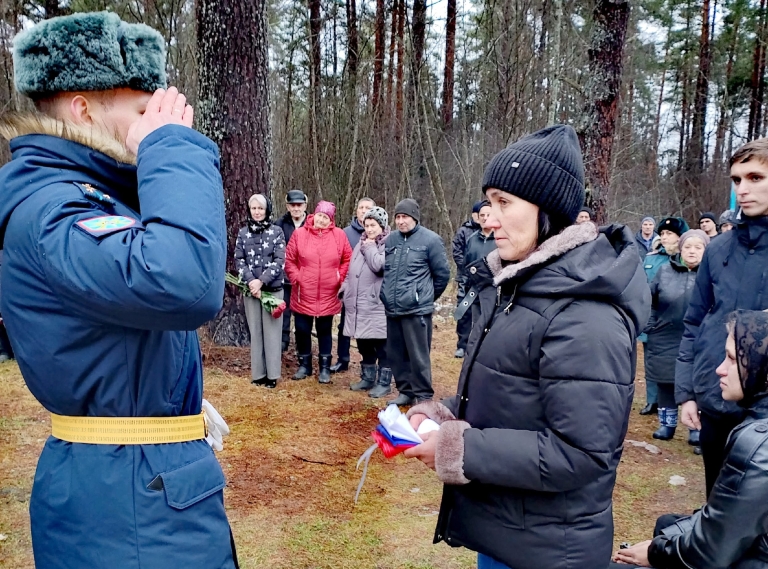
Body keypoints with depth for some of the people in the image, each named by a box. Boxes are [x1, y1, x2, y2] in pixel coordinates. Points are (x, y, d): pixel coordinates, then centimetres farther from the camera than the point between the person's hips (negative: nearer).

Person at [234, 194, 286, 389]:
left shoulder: (276, 231, 0)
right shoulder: (243, 232, 7)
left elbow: (279, 261, -6)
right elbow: (239, 260, 2)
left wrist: (261, 280, -15)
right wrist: (250, 281, -13)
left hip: (273, 289, -2)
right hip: (250, 289, 2)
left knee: (272, 332, 0)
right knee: (255, 332, 6)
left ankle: (272, 374, 6)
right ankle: (258, 373, 13)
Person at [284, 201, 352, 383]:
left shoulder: (339, 235, -2)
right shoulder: (300, 233, -3)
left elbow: (348, 259, 5)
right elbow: (289, 260, 1)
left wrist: (341, 279, -2)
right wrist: (296, 278, -6)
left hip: (328, 296, 0)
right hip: (303, 295, 0)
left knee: (325, 331, 11)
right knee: (302, 330, 10)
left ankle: (325, 367, 22)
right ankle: (304, 364, 27)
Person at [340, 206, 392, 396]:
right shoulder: (361, 244, 16)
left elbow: (379, 266, -24)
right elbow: (351, 271, 20)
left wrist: (370, 247, -9)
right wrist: (345, 290, 11)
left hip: (378, 305, -7)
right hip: (357, 305, 7)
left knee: (382, 345, 2)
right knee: (364, 344, 16)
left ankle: (384, 382, 11)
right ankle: (368, 378, 29)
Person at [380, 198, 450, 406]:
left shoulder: (430, 240, -6)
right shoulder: (390, 239, 9)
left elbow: (442, 274, 0)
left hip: (417, 309, -5)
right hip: (392, 309, 6)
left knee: (418, 356, -1)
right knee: (396, 355, 13)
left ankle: (423, 396, 11)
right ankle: (406, 391, 27)